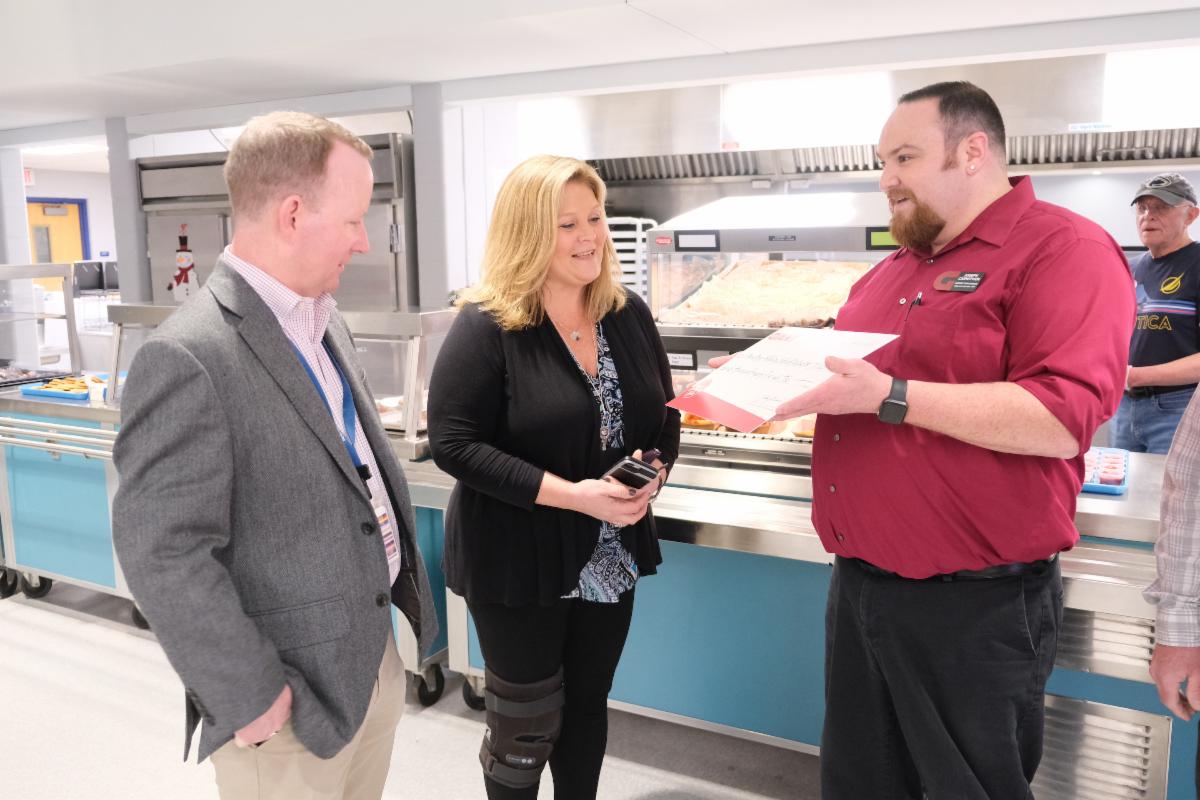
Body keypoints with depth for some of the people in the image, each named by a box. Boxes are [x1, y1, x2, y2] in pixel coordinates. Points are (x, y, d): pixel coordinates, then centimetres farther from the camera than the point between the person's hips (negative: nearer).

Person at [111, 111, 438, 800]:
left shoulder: (323, 318, 5)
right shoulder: (188, 359, -23)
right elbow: (163, 556, -22)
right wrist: (254, 700, -17)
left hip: (376, 653, 8)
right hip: (297, 699, -8)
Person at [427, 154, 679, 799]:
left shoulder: (628, 314, 2)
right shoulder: (486, 326, -16)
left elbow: (665, 415, 11)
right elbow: (452, 444, -19)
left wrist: (654, 468, -11)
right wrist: (568, 493, -25)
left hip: (611, 557, 5)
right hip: (517, 563, -5)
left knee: (588, 702, 20)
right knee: (525, 724, 10)